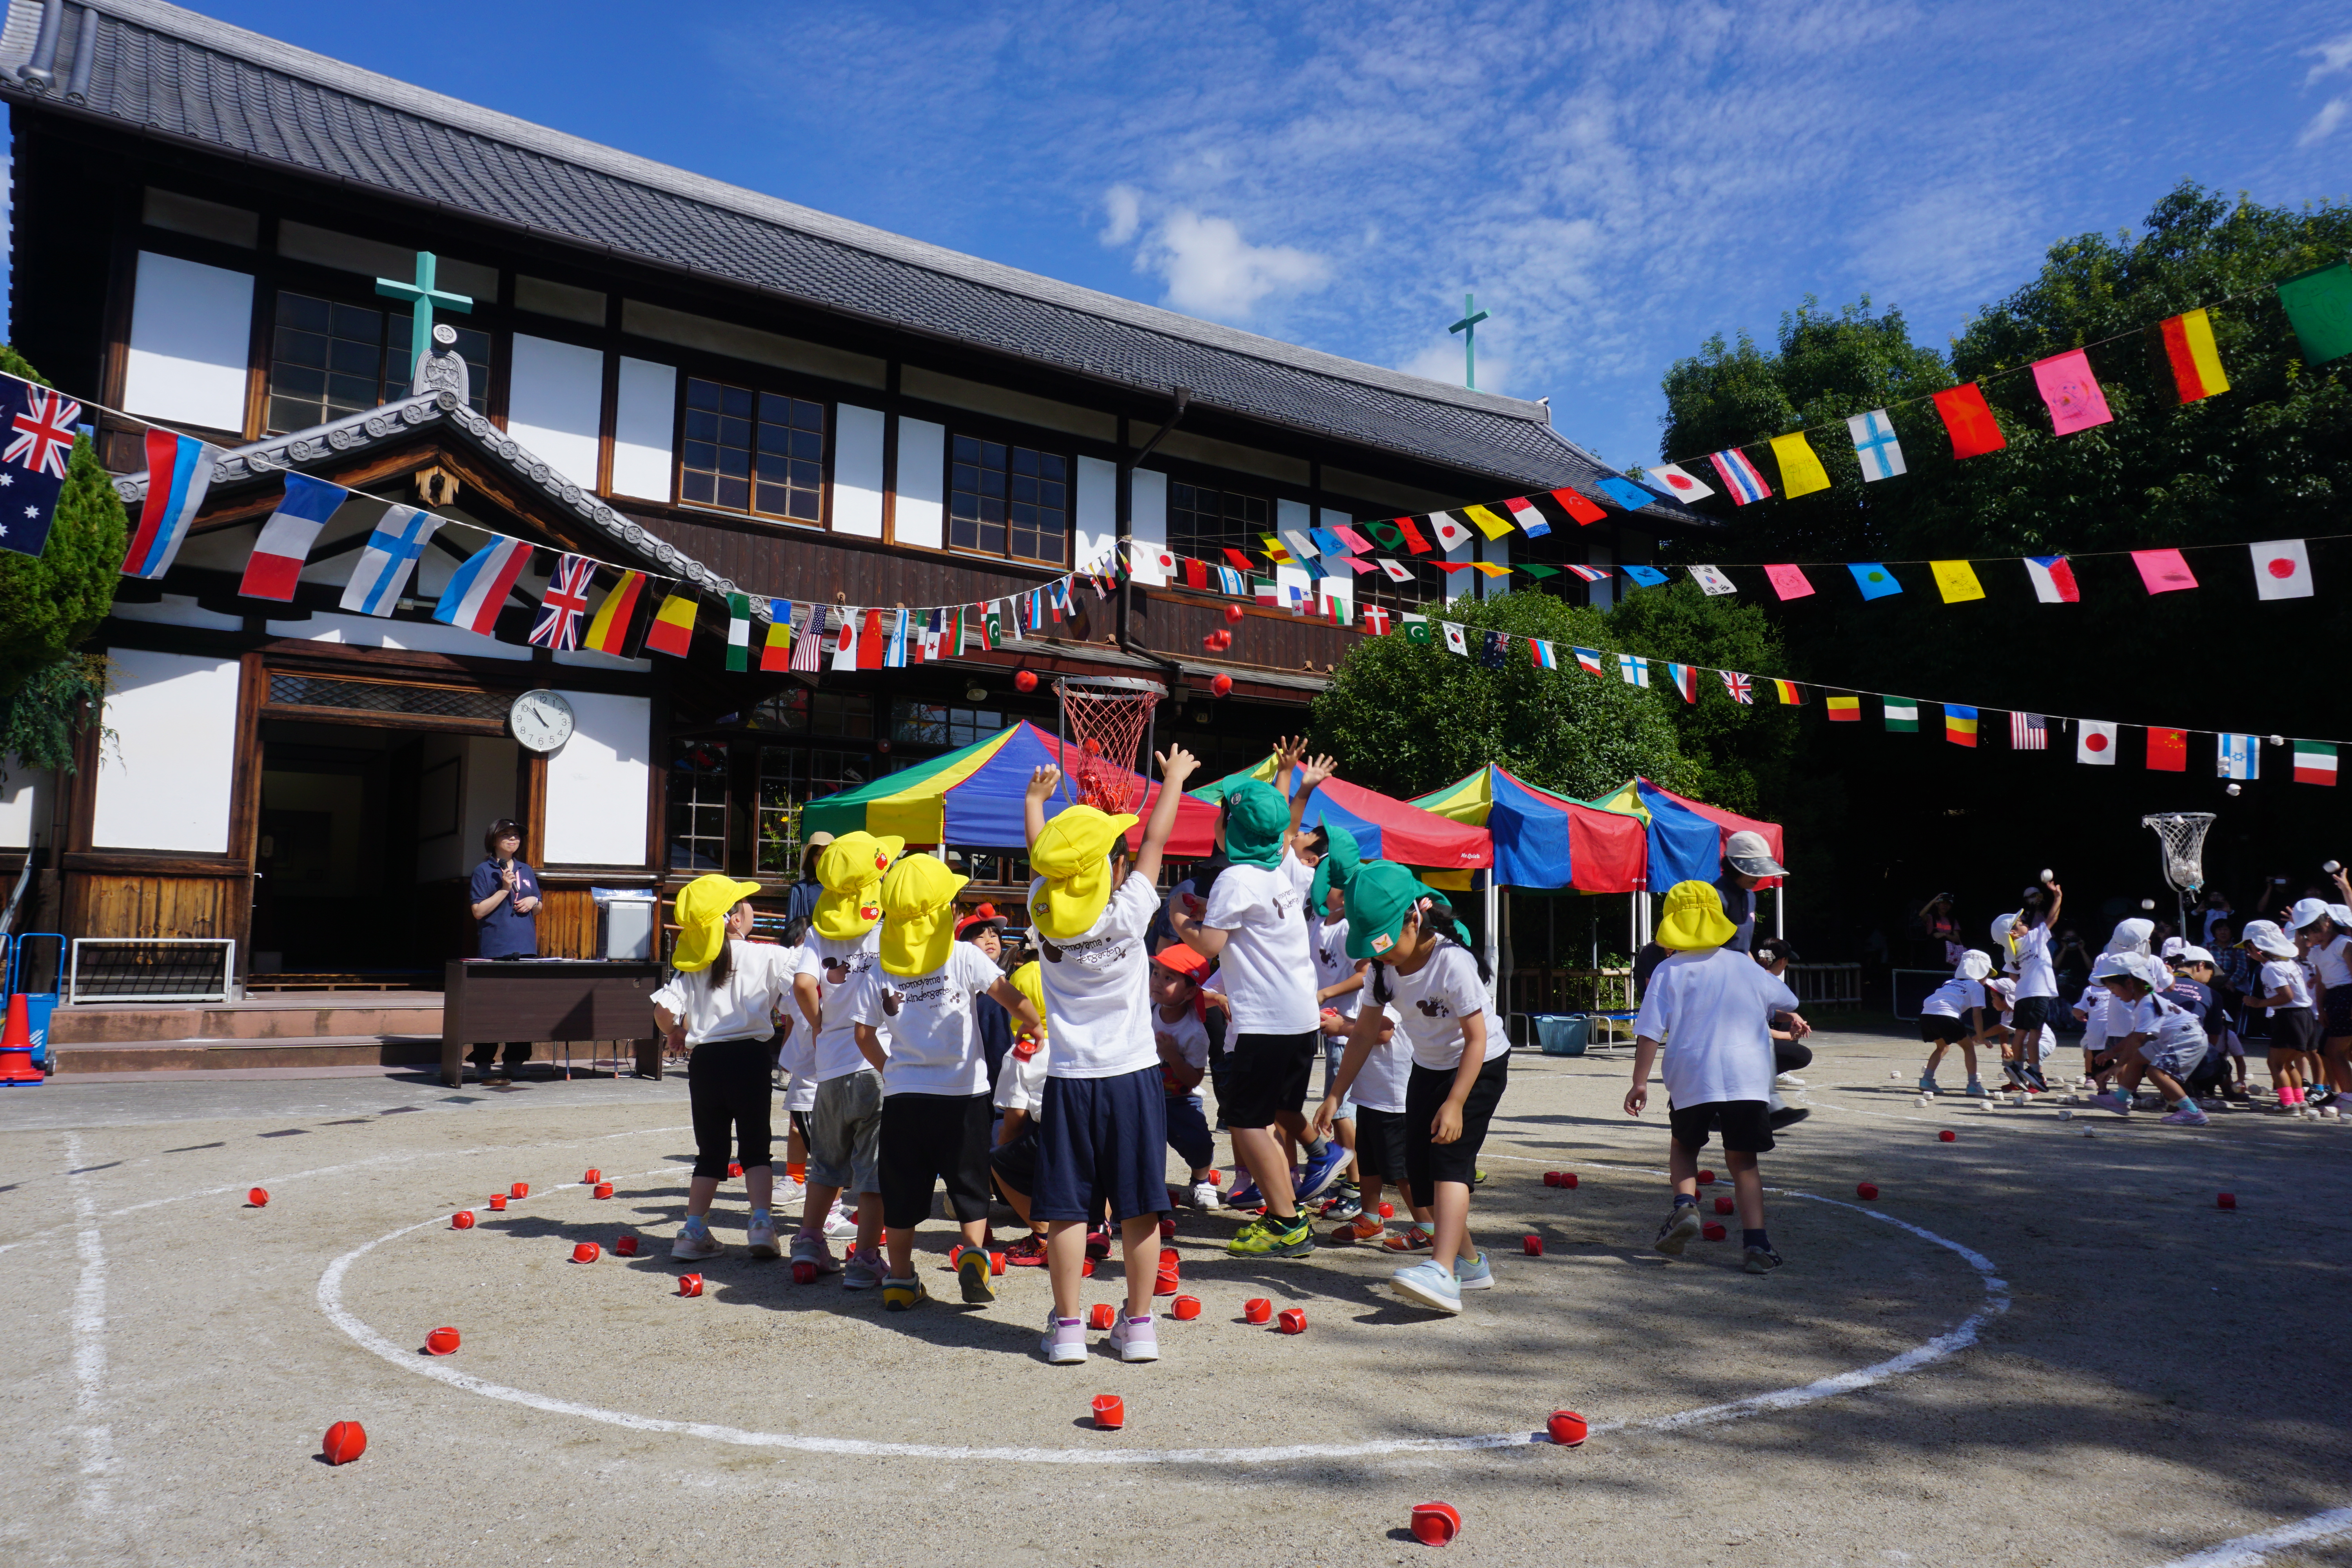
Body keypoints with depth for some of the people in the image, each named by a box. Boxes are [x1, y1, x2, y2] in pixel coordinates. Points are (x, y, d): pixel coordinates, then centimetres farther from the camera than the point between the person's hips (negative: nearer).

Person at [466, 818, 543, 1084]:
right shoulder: (484, 871, 1)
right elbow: (479, 911, -6)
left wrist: (533, 901, 2)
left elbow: (539, 908, 23)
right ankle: (483, 1065, 3)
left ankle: (513, 1061, 12)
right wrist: (505, 889, -12)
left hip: (526, 949, 5)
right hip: (495, 950, -5)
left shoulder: (527, 871, 17)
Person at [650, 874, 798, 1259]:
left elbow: (664, 1009, -2)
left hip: (704, 1059, 3)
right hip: (750, 1056, -3)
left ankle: (694, 1231, 10)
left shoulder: (692, 964, 5)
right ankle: (761, 1222, -4)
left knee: (711, 1151, 14)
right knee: (755, 1148, 8)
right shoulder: (768, 956, -4)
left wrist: (677, 1033, 17)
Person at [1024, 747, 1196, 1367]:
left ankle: (1067, 1326, 12)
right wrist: (1175, 778, 18)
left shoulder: (1044, 912, -4)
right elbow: (1157, 840, 3)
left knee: (1066, 1207, 7)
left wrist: (1035, 796, 33)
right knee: (1138, 1207, 7)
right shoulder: (1129, 913, -10)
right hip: (1133, 1076, -1)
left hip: (1068, 1081, 2)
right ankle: (1139, 1325, 15)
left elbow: (1036, 849, 14)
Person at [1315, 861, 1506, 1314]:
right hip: (1428, 1067, 7)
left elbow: (1477, 1039, -26)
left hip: (1479, 1066, -7)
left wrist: (1455, 1104, -31)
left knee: (1450, 1156, -23)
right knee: (1418, 1171, 4)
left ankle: (1443, 1273, -33)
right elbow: (1365, 1031, -1)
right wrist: (1335, 1095, -3)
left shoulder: (1453, 961, -28)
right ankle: (1469, 1261, 21)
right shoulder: (1385, 966, -8)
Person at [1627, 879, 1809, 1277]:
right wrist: (1796, 1019, 54)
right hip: (1748, 1077, 2)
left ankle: (1685, 1204, -3)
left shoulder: (1668, 972, 1)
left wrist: (1640, 1081, -3)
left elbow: (1650, 1031, -7)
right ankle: (1756, 1242, -3)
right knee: (1743, 1160, 8)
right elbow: (1783, 998, 32)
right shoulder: (1742, 965, 12)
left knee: (1683, 1145, 21)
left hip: (1692, 1079, -1)